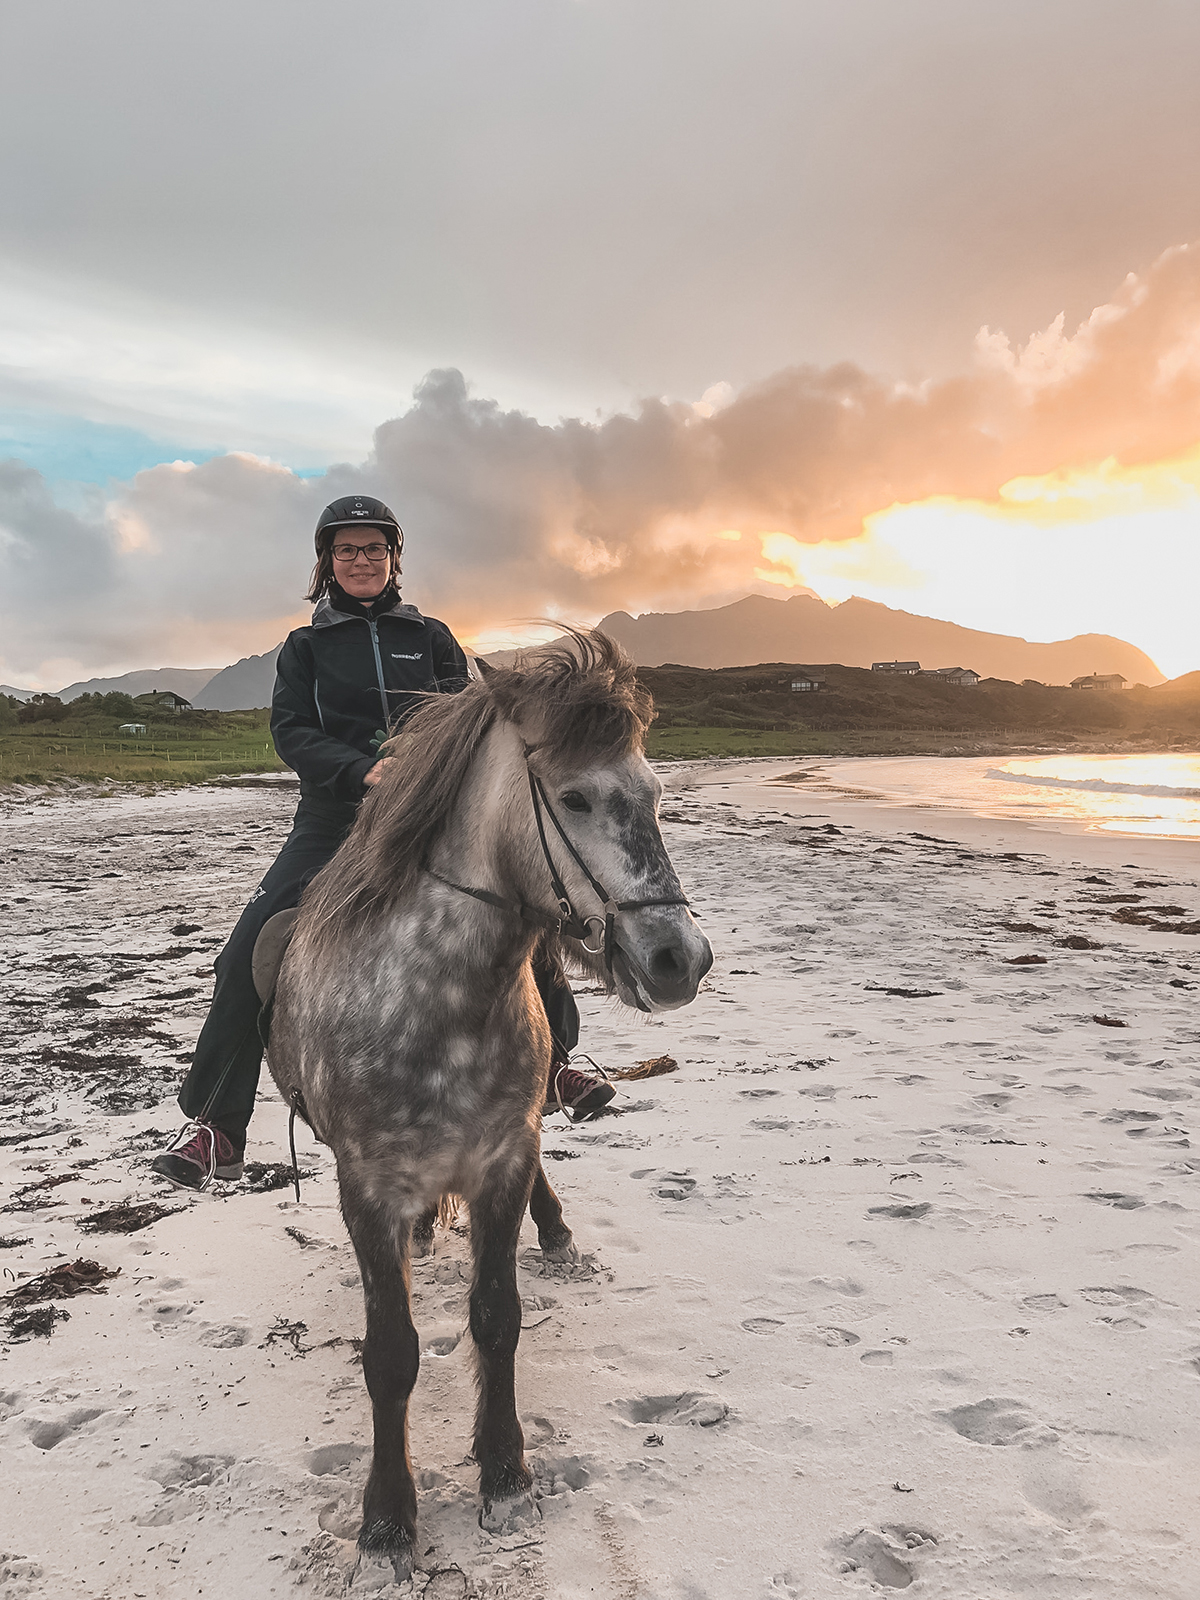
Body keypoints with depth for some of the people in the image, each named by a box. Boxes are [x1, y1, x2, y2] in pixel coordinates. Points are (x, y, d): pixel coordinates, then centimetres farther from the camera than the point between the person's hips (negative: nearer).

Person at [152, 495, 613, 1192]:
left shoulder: (432, 636, 11)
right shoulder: (306, 647, 9)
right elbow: (291, 732, -4)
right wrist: (363, 768, -23)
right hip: (334, 822, -1)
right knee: (250, 955, -14)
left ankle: (550, 1066, 23)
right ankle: (216, 1131, -2)